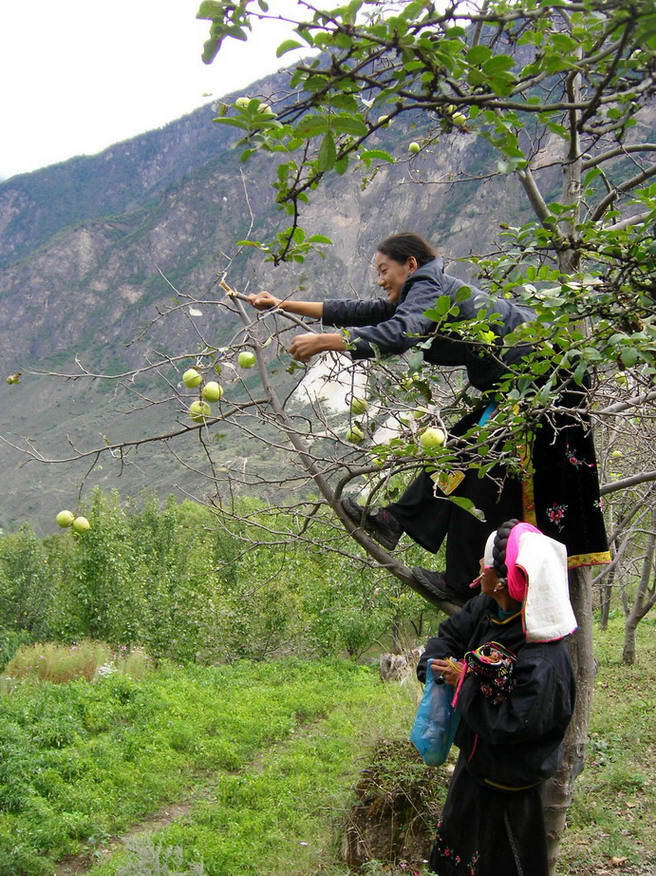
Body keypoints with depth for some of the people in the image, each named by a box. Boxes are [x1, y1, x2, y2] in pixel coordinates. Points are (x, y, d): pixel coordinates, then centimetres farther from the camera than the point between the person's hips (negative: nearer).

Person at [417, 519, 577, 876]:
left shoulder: (543, 659, -35)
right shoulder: (487, 609, -12)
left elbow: (510, 724, -31)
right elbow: (451, 632, 5)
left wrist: (466, 682, -22)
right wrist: (434, 663, -14)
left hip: (505, 786, -8)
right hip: (473, 765, 8)